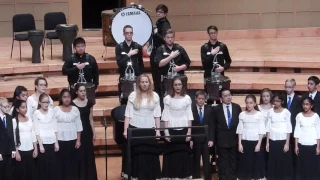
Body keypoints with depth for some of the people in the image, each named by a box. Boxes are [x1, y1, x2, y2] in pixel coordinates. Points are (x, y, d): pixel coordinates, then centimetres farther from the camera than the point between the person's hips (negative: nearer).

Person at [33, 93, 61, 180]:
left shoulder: (52, 111, 5)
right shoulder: (36, 113, -5)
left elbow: (55, 128, 7)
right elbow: (37, 131, -7)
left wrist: (56, 143, 4)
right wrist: (40, 145, -11)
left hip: (52, 142, 3)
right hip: (42, 143, -3)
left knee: (54, 166, 3)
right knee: (43, 167, 0)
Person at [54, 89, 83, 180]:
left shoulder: (75, 109, 4)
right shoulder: (56, 109, -1)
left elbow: (78, 126, 6)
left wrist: (78, 140, 1)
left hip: (72, 140, 2)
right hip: (60, 140, -2)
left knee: (73, 163, 3)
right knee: (61, 163, -1)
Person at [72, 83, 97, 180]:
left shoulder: (89, 102, 3)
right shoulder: (72, 104, -8)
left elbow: (91, 119, 9)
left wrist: (94, 133, 7)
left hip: (87, 131, 4)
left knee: (89, 154, 7)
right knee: (79, 155, 0)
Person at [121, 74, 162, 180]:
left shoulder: (155, 96, 3)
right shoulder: (133, 95, -2)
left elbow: (157, 114, 6)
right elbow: (128, 114, -2)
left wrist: (158, 130, 3)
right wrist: (125, 130, -6)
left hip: (149, 128, 1)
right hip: (135, 128, -1)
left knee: (150, 153, 2)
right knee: (135, 153, 2)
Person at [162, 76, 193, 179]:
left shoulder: (187, 98, 3)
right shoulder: (167, 98, 0)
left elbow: (189, 116, 3)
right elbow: (166, 116, -1)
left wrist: (189, 131, -2)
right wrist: (166, 131, -7)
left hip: (183, 129, 1)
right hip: (171, 129, -1)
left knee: (184, 153, 3)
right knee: (171, 153, 1)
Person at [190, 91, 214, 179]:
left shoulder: (209, 110, 5)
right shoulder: (191, 110, -2)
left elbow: (211, 126, 3)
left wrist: (211, 139, -4)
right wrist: (190, 139, -9)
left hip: (206, 139, 2)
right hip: (195, 139, -1)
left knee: (206, 161, 3)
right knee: (196, 161, 4)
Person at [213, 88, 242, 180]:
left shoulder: (237, 107, 3)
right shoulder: (216, 109, -1)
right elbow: (213, 125, 2)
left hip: (234, 139, 1)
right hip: (222, 140, -1)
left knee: (233, 162, 8)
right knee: (223, 163, 5)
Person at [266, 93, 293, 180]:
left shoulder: (286, 112, -4)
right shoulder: (270, 111, 4)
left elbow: (288, 128, -4)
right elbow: (268, 128, 6)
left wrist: (287, 143, -8)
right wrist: (267, 142, 4)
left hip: (283, 140, -3)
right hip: (272, 141, 3)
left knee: (284, 162, -1)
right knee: (273, 162, 4)